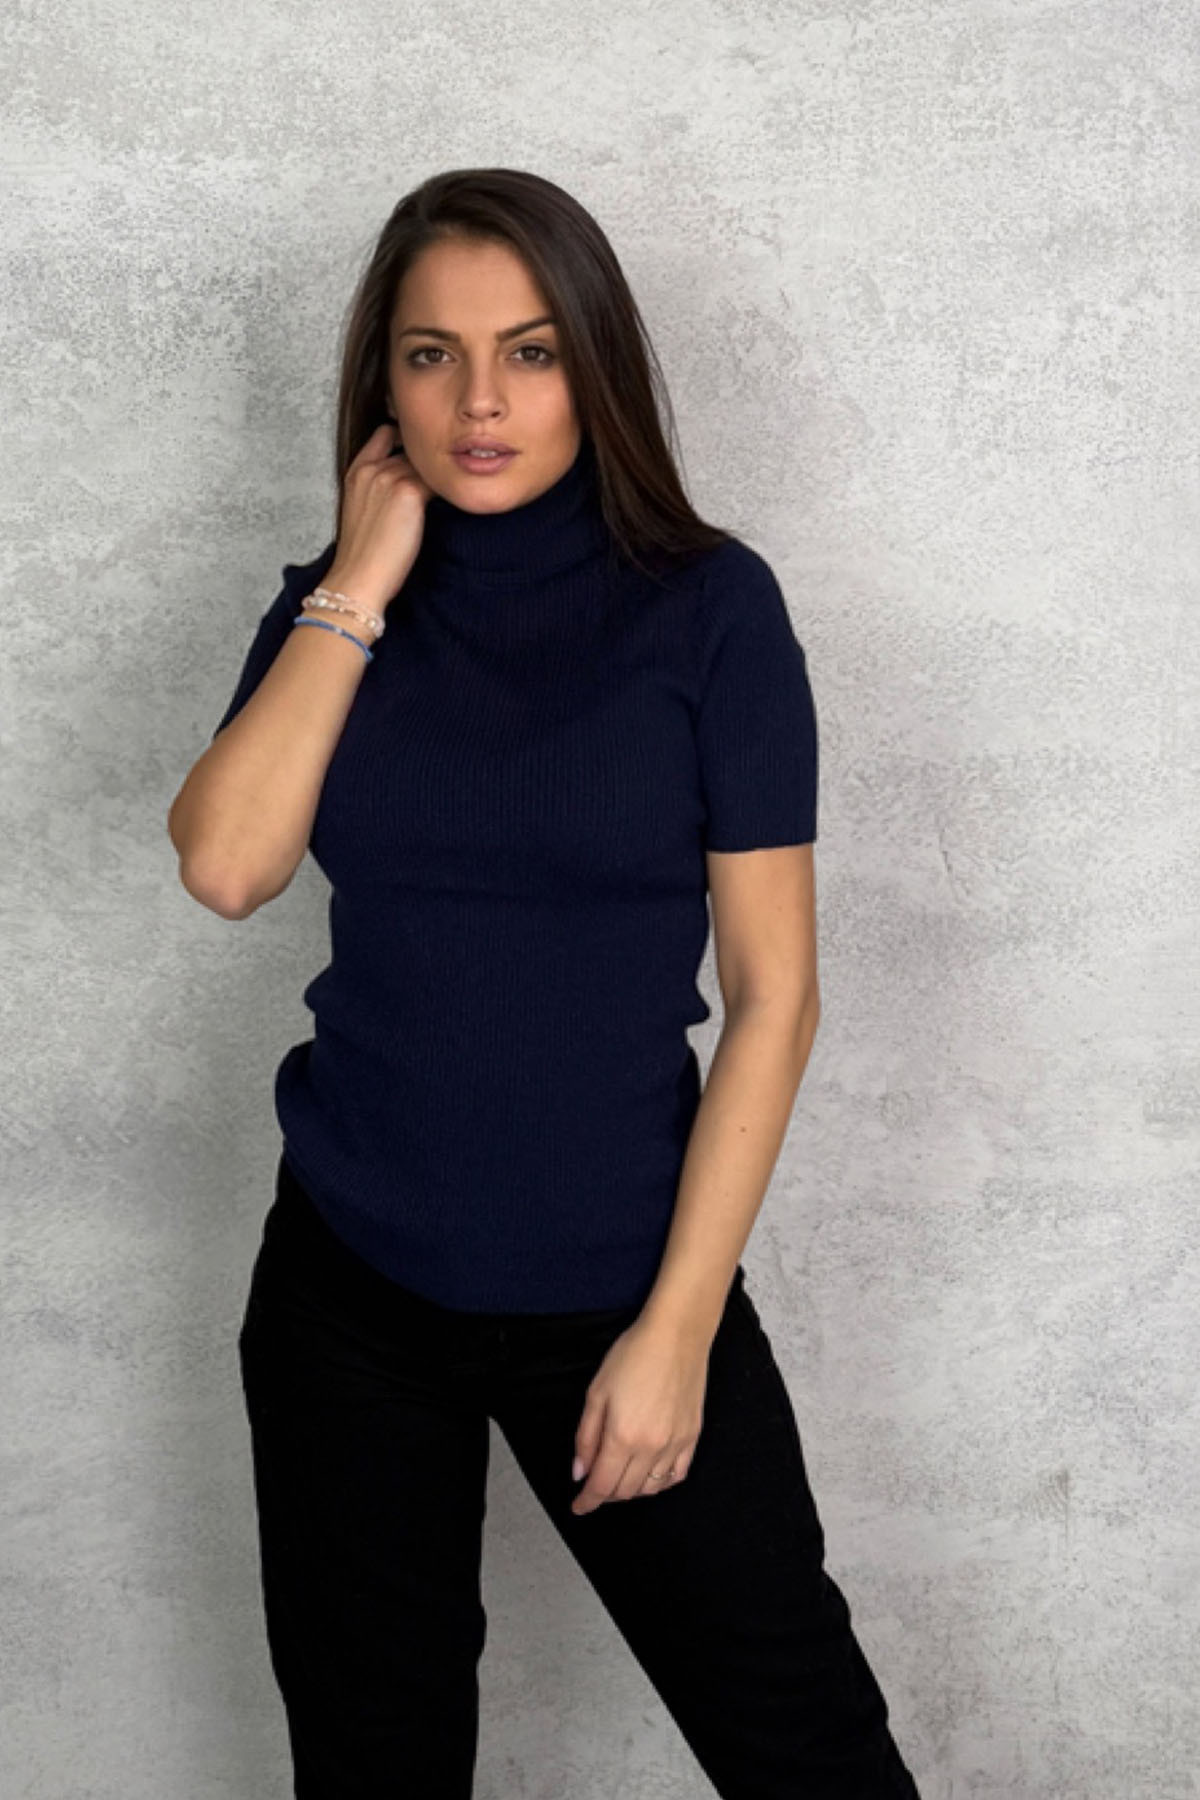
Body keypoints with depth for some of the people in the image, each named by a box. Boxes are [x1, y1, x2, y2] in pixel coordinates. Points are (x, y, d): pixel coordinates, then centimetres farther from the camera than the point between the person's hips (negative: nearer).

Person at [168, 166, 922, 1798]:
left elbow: (773, 992, -9)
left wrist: (677, 1327, -12)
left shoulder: (708, 606, -8)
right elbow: (224, 864, -15)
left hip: (612, 1284, -3)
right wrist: (362, 584, -13)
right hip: (349, 1289, 3)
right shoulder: (342, 606, 2)